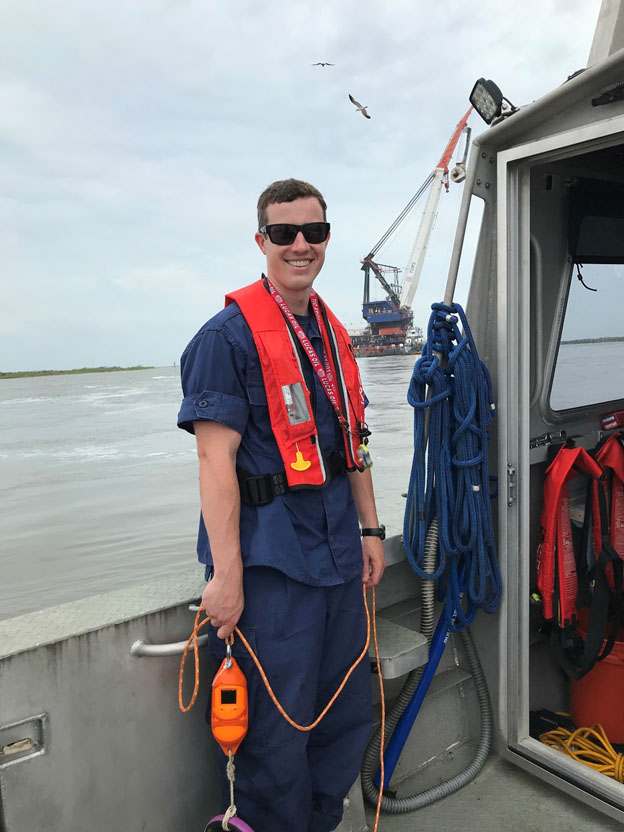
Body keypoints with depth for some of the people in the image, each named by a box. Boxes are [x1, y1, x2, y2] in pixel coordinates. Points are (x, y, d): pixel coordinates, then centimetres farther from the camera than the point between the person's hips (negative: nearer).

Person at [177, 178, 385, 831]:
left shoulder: (333, 335, 13)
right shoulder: (230, 333, -11)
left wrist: (370, 530, 14)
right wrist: (226, 575, -19)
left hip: (337, 552, 8)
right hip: (272, 561, -7)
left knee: (347, 716, 20)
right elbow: (216, 459, -17)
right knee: (277, 734, 7)